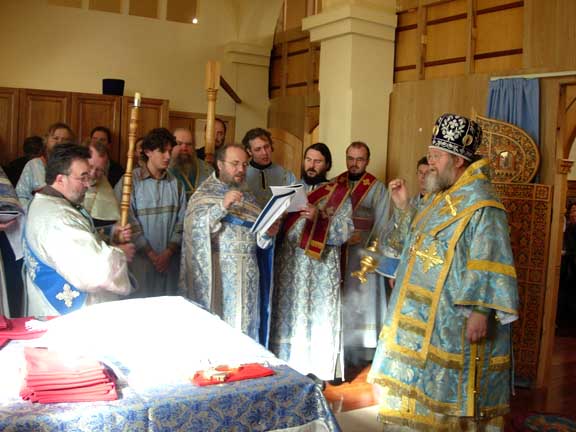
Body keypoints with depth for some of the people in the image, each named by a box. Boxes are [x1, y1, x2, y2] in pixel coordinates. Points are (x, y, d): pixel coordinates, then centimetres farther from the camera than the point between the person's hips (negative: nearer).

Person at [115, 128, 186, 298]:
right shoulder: (130, 180, -4)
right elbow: (129, 221, -8)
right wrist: (151, 254, -10)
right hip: (140, 258, -3)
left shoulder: (175, 183, 7)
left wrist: (169, 252, -6)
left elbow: (182, 219, 4)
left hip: (169, 259, 3)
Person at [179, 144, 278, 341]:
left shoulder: (248, 196, 16)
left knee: (244, 324, 5)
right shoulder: (205, 192, 3)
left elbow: (258, 238, 14)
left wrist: (267, 233, -7)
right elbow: (196, 226, -13)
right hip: (216, 271, -4)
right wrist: (222, 206, -23)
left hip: (247, 274, 4)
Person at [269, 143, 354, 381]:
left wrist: (319, 217, -21)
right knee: (288, 317, 5)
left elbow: (345, 231, -9)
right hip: (288, 265, 3)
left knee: (319, 320, -1)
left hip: (322, 267, -3)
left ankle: (317, 373, 9)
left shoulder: (339, 194, 3)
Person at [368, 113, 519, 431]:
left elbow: (490, 264, -20)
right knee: (416, 381, 16)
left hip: (453, 318, -9)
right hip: (421, 314, 9)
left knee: (446, 388, 2)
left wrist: (480, 311, -24)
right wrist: (403, 207, 10)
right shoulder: (436, 197, 12)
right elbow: (415, 242, 22)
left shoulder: (481, 205, -16)